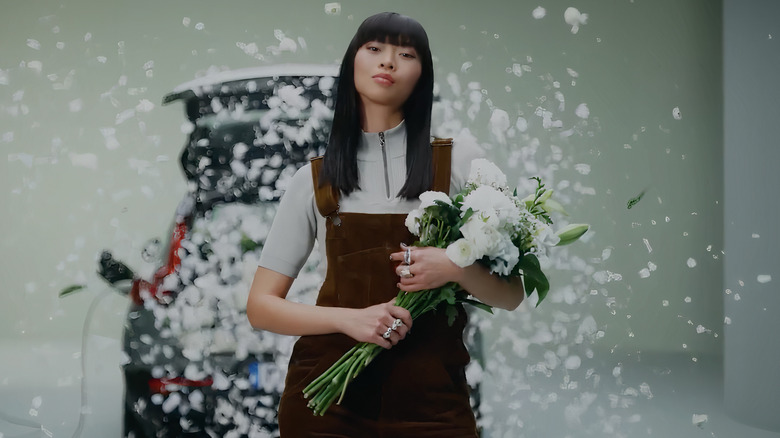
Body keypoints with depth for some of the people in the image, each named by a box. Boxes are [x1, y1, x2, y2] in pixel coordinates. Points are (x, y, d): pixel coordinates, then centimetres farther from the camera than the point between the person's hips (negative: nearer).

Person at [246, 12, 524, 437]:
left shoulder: (460, 162, 3)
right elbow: (261, 306, 3)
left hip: (430, 398, 0)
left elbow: (510, 294, 5)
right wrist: (350, 319, -13)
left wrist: (455, 267, -16)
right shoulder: (314, 179, 5)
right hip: (328, 394, 0)